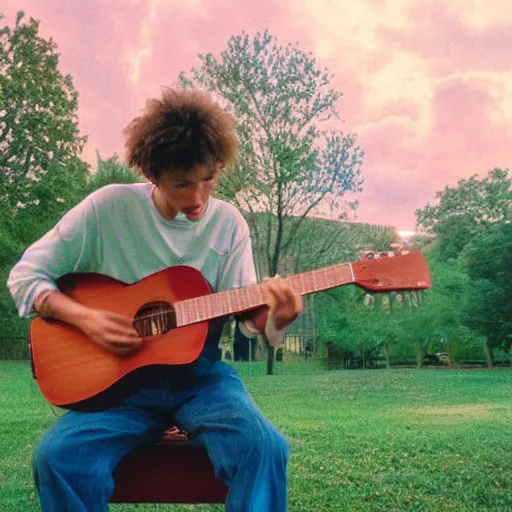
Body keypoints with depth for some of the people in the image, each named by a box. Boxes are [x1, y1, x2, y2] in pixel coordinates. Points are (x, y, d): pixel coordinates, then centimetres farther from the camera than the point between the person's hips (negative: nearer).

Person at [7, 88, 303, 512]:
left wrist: (273, 316, -22)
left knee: (265, 448, -28)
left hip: (201, 374, 1)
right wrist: (84, 318, -16)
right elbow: (25, 275, 0)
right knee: (59, 456, -29)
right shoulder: (109, 207, -5)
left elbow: (244, 311, 2)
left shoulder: (229, 224, 2)